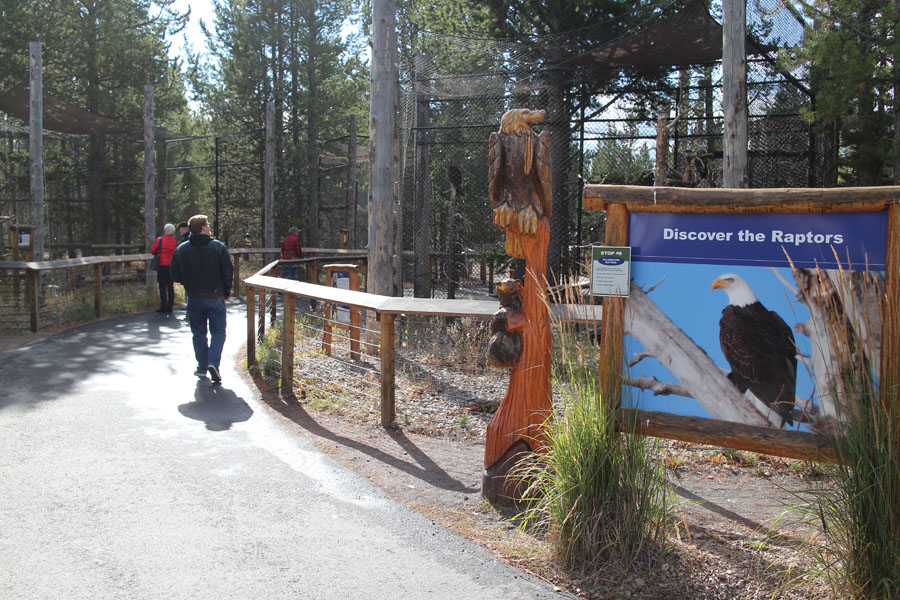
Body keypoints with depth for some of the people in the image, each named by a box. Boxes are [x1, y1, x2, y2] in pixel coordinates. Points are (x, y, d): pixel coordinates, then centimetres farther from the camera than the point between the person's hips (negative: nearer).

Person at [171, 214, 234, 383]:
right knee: (218, 332, 6)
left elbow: (175, 275, 2)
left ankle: (202, 368, 16)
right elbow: (228, 271, -6)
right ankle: (213, 362, -13)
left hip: (194, 298, 2)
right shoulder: (218, 246, -6)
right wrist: (226, 292, 7)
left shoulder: (181, 249, 0)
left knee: (199, 333, 13)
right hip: (215, 297, -2)